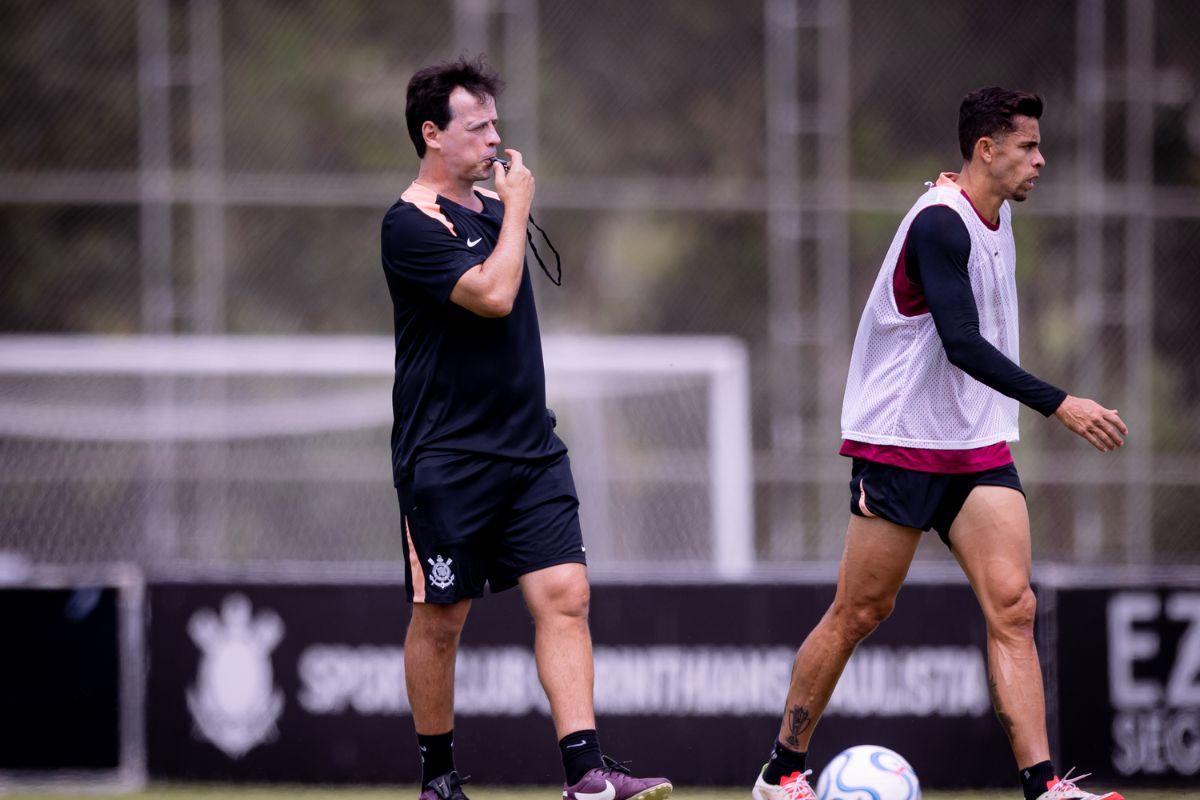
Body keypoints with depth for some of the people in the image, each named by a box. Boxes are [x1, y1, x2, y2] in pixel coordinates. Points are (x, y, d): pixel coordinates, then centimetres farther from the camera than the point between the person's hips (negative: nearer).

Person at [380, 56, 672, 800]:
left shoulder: (492, 207, 13)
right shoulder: (411, 224, -12)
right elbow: (493, 293, -23)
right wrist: (518, 209, -11)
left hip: (529, 446, 7)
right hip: (445, 456, -6)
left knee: (565, 594, -7)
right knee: (441, 617, 3)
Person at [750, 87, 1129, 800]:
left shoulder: (997, 217, 11)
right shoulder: (940, 224, -18)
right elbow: (963, 346, -27)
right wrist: (1060, 405, -31)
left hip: (980, 449, 7)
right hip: (902, 444, -7)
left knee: (1014, 608, -8)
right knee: (860, 613, 1)